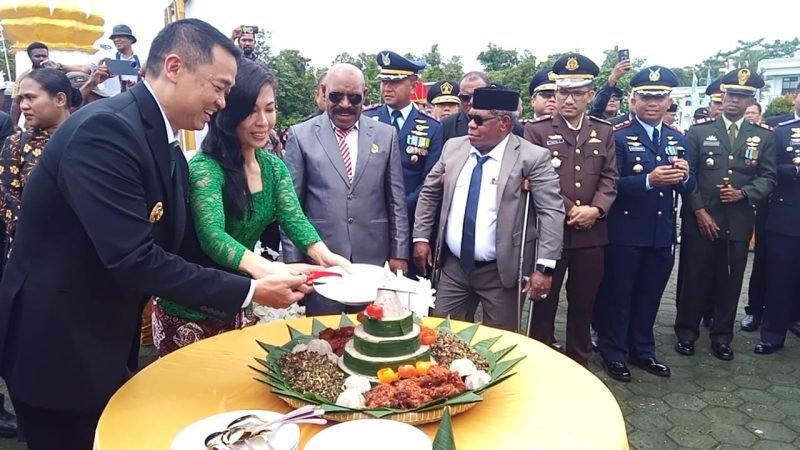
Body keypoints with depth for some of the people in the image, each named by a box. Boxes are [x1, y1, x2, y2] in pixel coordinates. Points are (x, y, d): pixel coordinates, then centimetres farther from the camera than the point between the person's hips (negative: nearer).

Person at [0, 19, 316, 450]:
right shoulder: (106, 128, -25)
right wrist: (250, 291, -25)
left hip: (106, 343, 9)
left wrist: (269, 276, -6)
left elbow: (180, 246, 3)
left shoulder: (165, 143, 4)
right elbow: (134, 259, -31)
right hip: (56, 348, -9)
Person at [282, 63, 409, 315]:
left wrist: (399, 253, 4)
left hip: (374, 258, 2)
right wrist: (293, 258, -2)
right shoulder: (301, 134, 1)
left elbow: (396, 200, 7)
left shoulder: (386, 135, 6)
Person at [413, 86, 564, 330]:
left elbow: (552, 212, -14)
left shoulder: (532, 157, -11)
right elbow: (429, 193, 13)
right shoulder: (454, 147, 4)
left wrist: (544, 266, -20)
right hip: (453, 266, 4)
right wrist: (421, 237, 7)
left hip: (500, 271, -4)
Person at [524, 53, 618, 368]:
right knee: (545, 303, 6)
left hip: (591, 234, 4)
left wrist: (596, 209, -12)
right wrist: (569, 210, -14)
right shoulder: (536, 130, -2)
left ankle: (579, 363, 29)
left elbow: (609, 178, 5)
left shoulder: (604, 131, 11)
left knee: (583, 304, 14)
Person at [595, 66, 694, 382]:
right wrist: (649, 180, -29)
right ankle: (613, 354, 22)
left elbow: (688, 188, 9)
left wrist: (684, 175, -13)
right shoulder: (618, 136, -9)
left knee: (649, 296, 17)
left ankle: (642, 351, 33)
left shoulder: (678, 139, 10)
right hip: (625, 232, -5)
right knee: (617, 295, 7)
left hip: (662, 234, 6)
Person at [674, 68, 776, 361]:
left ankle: (722, 337, 23)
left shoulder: (763, 136, 8)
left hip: (738, 222, 2)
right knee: (694, 279, 5)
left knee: (730, 281, 9)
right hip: (700, 220, -1)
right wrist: (699, 211, -10)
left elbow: (768, 178, 6)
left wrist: (743, 193, -13)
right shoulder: (699, 131, 2)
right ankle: (686, 332, 19)